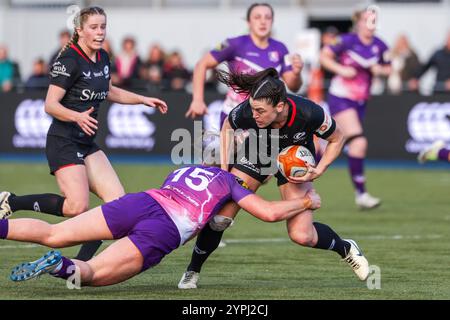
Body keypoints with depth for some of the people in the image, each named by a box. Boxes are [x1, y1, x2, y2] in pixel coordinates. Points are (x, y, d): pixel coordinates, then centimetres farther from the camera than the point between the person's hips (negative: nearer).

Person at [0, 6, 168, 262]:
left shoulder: (103, 58, 9)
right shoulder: (69, 60, -16)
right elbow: (51, 105, -20)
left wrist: (144, 100, 22)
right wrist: (77, 116, -37)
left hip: (88, 144, 8)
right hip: (64, 143, -8)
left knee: (117, 200, -5)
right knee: (78, 207, -21)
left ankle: (81, 263, -2)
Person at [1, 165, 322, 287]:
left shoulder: (181, 171, 35)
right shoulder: (229, 181, 23)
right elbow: (269, 212, 17)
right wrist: (306, 201, 32)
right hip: (166, 232, -4)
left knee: (54, 235, 1)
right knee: (91, 273, -6)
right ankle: (62, 265, -38)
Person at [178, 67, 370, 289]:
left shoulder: (309, 114, -38)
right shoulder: (246, 112, -34)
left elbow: (336, 139, -15)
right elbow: (227, 126, -6)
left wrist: (318, 171, -25)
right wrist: (224, 166, -12)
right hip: (256, 156, 1)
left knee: (301, 236, -14)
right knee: (219, 217, -13)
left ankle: (346, 249, 18)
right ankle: (192, 271, 11)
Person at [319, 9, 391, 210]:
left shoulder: (379, 46, 1)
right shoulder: (347, 41, -12)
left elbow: (388, 68, 14)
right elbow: (324, 56, -5)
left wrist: (380, 70, -9)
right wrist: (341, 69, -19)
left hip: (360, 101, 6)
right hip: (341, 98, -6)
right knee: (359, 143, -19)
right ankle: (360, 193, -14)